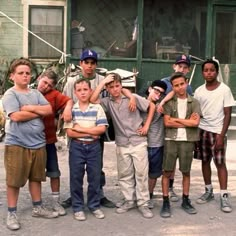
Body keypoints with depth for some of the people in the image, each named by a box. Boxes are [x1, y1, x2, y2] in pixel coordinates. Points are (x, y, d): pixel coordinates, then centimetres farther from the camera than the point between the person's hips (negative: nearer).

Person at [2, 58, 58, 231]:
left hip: (38, 143, 6)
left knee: (36, 177, 17)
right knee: (14, 180, 3)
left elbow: (49, 110, 0)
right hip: (17, 144, -6)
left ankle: (38, 208, 30)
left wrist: (30, 108, -12)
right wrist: (39, 112, -7)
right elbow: (16, 116, -19)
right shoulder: (10, 94, -7)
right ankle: (12, 213, 16)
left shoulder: (36, 93, 10)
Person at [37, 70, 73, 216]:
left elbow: (69, 100, -14)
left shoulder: (54, 94, -2)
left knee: (54, 172, 6)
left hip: (49, 140, 0)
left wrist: (68, 108, -34)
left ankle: (56, 202, 19)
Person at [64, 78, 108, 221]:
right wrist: (90, 133, -12)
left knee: (95, 177, 7)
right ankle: (78, 207, 18)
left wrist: (80, 129, -12)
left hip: (94, 146, 0)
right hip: (77, 146, 0)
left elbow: (102, 129, -10)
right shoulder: (71, 109, -1)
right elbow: (70, 132, -8)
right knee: (76, 177, 5)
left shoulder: (97, 108, -1)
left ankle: (95, 206, 23)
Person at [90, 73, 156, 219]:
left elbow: (152, 106, 2)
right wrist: (102, 82, -14)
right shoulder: (108, 102, 0)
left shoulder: (133, 98, -5)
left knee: (141, 173, 1)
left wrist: (146, 125, -3)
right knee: (124, 174, 11)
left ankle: (143, 203, 11)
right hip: (122, 144, 3)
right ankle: (129, 201, 25)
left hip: (138, 142, -3)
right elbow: (93, 100, -17)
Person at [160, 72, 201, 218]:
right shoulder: (169, 102, 3)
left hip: (187, 141, 1)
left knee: (186, 172, 11)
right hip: (171, 140, -1)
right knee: (167, 172, 1)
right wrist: (187, 122, -8)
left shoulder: (194, 102, 4)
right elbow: (167, 123, -7)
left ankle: (185, 201, 25)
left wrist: (176, 119, -7)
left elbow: (195, 123, -9)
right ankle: (166, 202, 10)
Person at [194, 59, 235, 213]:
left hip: (217, 132, -4)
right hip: (202, 131, 4)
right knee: (205, 161, 10)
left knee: (220, 163, -3)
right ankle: (208, 191, 23)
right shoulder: (199, 91, 4)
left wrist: (221, 135, -13)